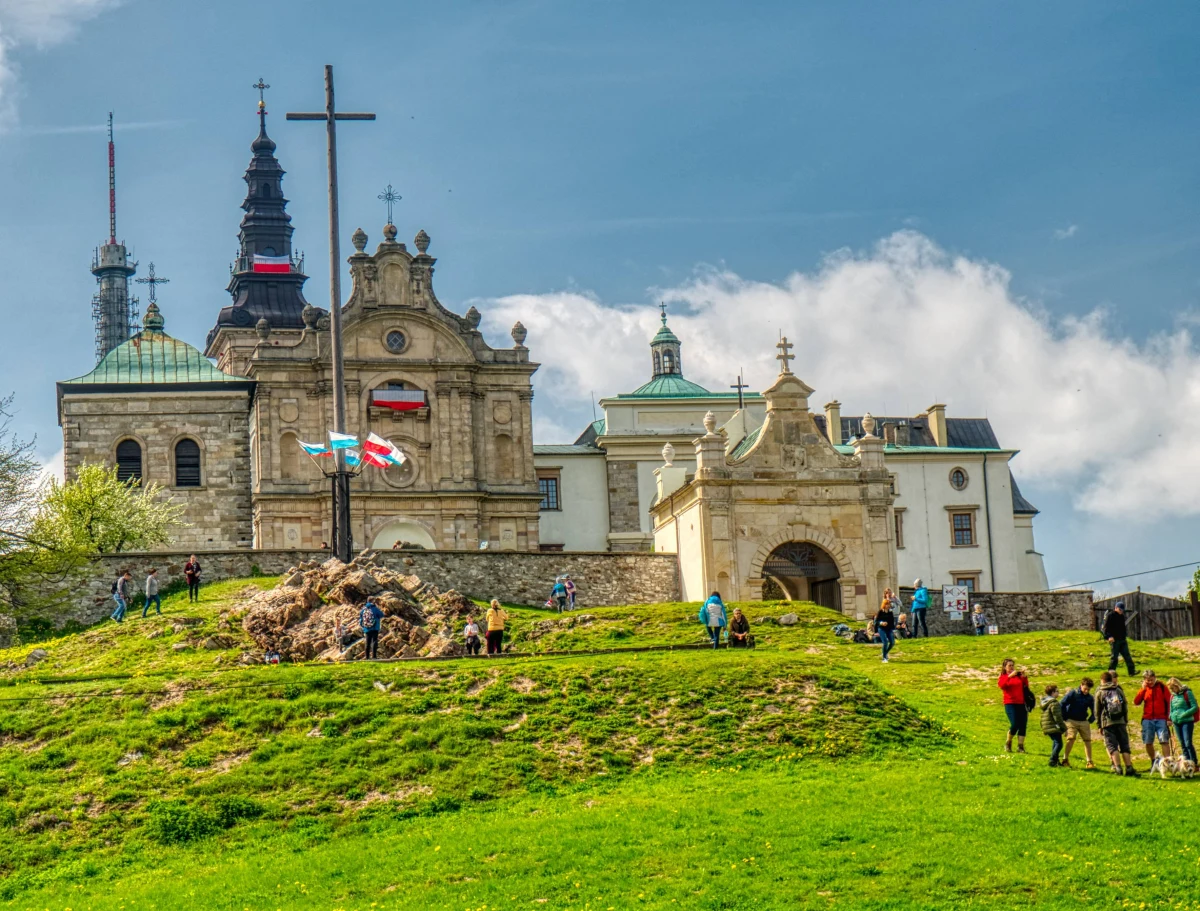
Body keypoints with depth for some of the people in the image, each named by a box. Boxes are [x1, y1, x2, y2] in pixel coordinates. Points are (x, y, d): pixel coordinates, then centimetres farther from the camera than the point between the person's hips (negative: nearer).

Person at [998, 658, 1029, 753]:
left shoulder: (1018, 676, 15)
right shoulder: (1003, 677, 7)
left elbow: (1025, 686, 7)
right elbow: (1001, 685, -13)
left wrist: (1024, 677, -7)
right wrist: (1010, 676, -21)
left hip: (1021, 703, 4)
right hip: (1010, 703, -4)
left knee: (1023, 725, -3)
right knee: (1014, 725, -15)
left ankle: (1020, 746, 4)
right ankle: (1008, 743, 7)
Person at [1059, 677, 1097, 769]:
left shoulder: (1090, 698, 1)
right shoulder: (1072, 693, -10)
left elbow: (1094, 710, 15)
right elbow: (1062, 704, -9)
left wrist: (1090, 720, 4)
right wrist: (1065, 718, -6)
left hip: (1084, 722, 4)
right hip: (1071, 720, -4)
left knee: (1087, 740, 0)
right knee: (1071, 738, -17)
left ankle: (1089, 762, 7)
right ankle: (1065, 760, -12)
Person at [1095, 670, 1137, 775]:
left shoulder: (1099, 692, 4)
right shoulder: (1119, 690, 10)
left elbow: (1097, 710, 5)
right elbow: (1125, 707, 13)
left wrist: (1099, 725, 11)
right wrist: (1126, 721, 19)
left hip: (1107, 722, -2)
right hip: (1120, 722, 2)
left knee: (1112, 746, -2)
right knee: (1124, 746, 5)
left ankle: (1117, 767, -13)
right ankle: (1129, 768, 0)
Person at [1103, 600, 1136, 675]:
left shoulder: (1122, 616, 17)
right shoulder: (1110, 616, -6)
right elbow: (1106, 627, -12)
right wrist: (1109, 636, -23)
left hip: (1122, 640, 7)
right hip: (1114, 640, -7)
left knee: (1127, 655, 0)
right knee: (1114, 656, -5)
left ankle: (1131, 672, -4)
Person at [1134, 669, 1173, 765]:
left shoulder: (1162, 686, 1)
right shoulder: (1144, 689, 7)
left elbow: (1169, 702, 1)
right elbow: (1136, 702, -5)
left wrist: (1169, 718, -5)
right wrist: (1143, 689, -11)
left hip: (1161, 719, -2)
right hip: (1147, 719, 2)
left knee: (1164, 741, -11)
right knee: (1148, 742, 2)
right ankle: (1153, 762, 19)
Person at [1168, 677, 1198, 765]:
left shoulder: (1187, 693, -7)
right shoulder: (1172, 696, 12)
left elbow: (1195, 707, -10)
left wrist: (1183, 715, -17)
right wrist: (1171, 718, 3)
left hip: (1187, 721, -6)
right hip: (1176, 723, 6)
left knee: (1188, 743, -11)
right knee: (1182, 744, 7)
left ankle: (1194, 763, -6)